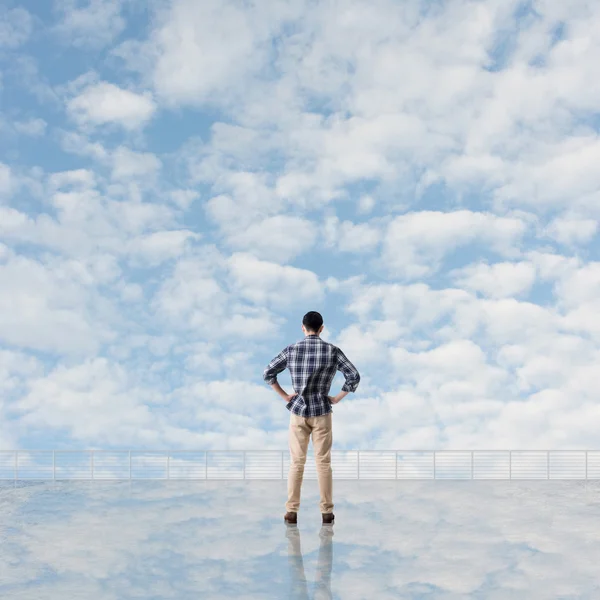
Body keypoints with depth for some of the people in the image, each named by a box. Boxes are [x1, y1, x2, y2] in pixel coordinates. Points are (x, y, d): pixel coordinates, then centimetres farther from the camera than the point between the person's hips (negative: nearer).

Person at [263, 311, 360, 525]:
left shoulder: (291, 350, -3)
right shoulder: (332, 351, -5)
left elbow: (267, 373, -1)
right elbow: (354, 376, -8)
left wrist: (285, 396, 3)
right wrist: (337, 398, 0)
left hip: (298, 411, 1)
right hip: (321, 412, -1)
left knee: (296, 463, 6)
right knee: (323, 463, 4)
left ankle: (291, 512, 5)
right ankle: (327, 512, 6)